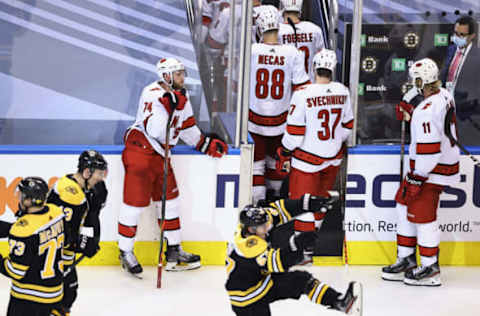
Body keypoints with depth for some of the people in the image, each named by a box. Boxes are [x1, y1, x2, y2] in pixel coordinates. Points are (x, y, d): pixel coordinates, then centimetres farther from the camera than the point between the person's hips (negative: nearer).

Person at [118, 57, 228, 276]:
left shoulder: (180, 98, 10)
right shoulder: (152, 94, -17)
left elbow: (187, 129, 20)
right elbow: (155, 130, -27)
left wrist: (207, 144, 12)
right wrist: (168, 105, -35)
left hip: (160, 154, 9)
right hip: (139, 152, -9)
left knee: (169, 200, 12)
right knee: (135, 201, -5)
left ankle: (173, 250, 21)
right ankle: (125, 252, 8)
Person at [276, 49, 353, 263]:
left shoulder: (303, 94, -21)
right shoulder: (342, 92, -4)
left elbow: (294, 131, -17)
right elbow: (347, 126, 8)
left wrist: (285, 154, -3)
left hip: (308, 157, -5)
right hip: (333, 157, 5)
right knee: (322, 196, 23)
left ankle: (304, 251, 1)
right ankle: (311, 233, 39)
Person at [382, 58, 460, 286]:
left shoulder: (427, 111, -26)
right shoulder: (445, 96, 4)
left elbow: (429, 149, -27)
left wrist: (417, 177, -19)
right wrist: (411, 117, 14)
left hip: (432, 169, -10)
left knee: (422, 214, -1)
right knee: (405, 205, 17)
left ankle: (430, 269, 9)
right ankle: (406, 260, 25)